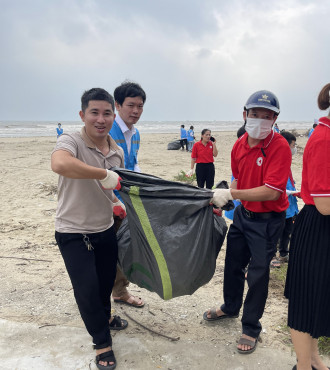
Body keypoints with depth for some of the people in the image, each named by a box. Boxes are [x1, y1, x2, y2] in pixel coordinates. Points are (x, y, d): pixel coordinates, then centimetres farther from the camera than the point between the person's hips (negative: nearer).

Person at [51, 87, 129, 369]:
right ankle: (102, 342, 24)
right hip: (73, 232, -6)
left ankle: (104, 317, 52)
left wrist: (117, 201, 2)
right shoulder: (70, 142, -20)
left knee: (106, 280, 22)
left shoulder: (117, 152, 1)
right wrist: (105, 174, -38)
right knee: (87, 288, -1)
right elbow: (60, 164, -45)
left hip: (105, 230, 6)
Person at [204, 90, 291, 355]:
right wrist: (222, 200, 3)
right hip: (243, 212, 7)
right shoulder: (239, 145, -2)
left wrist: (231, 194, -32)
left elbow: (271, 192, -31)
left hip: (267, 220, -7)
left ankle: (251, 328, 27)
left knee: (257, 274, 5)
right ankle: (230, 308, 46)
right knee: (233, 264, 20)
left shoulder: (280, 147, -23)